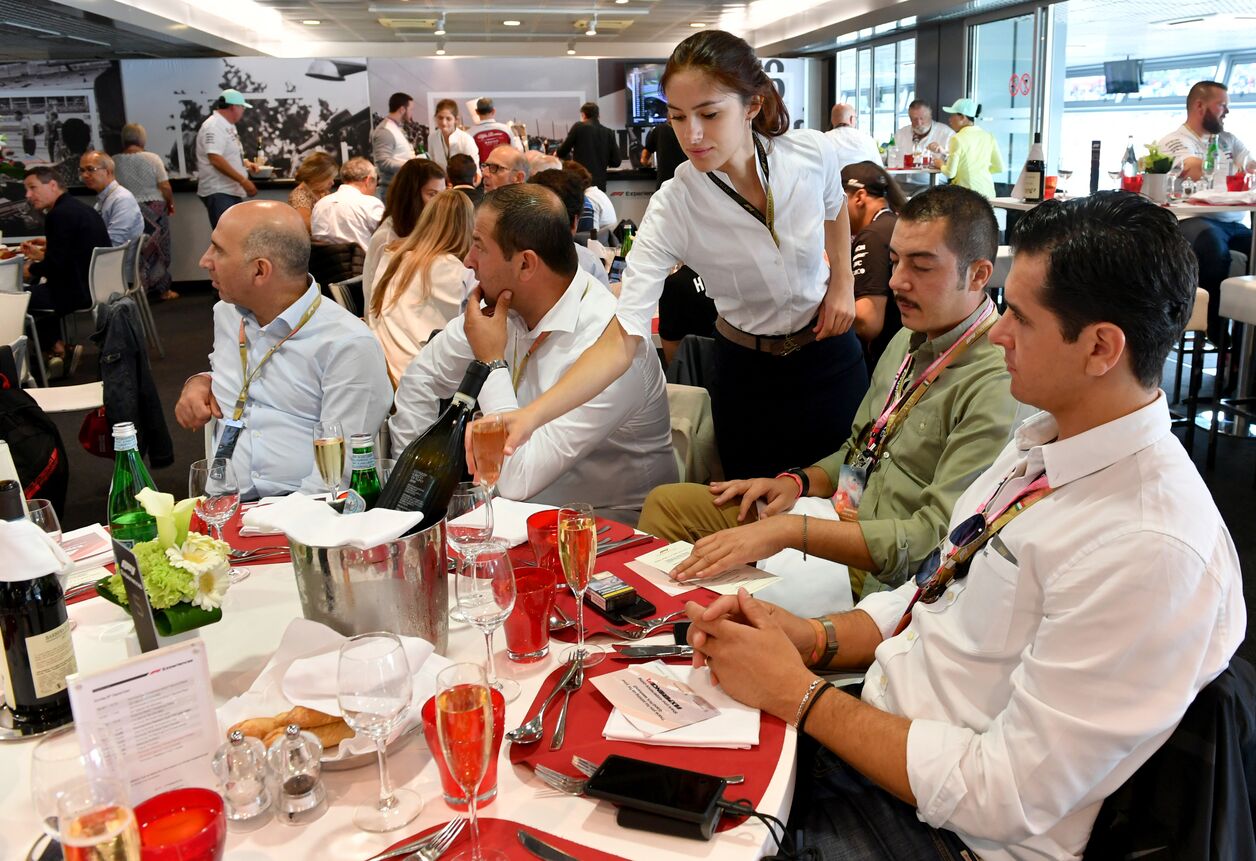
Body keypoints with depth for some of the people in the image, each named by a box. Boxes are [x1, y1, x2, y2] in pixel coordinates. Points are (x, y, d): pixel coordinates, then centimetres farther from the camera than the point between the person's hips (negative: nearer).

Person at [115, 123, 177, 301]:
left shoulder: (115, 161, -2)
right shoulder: (152, 158, -7)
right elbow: (165, 187, -9)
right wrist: (170, 204, 7)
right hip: (155, 210, -1)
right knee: (158, 249, 9)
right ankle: (162, 290, 14)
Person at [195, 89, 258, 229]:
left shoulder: (227, 126, 16)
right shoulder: (214, 126, -15)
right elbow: (216, 159, -26)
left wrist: (245, 163, 13)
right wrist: (243, 181, -27)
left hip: (231, 191, 10)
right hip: (219, 193, -10)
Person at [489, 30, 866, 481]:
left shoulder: (814, 152, -19)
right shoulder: (671, 210, -27)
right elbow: (623, 337, -34)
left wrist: (843, 281, -3)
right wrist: (532, 414, -47)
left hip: (829, 348, 2)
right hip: (747, 373, -2)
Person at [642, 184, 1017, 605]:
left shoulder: (997, 387, -21)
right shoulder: (910, 340, 11)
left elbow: (936, 538, -26)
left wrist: (791, 530, -30)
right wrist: (797, 481, 2)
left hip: (881, 575, -9)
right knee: (667, 504, 3)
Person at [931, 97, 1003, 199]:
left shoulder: (957, 139, -10)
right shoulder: (988, 136, 6)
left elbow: (950, 172, -11)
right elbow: (999, 167, 10)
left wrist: (941, 165, 11)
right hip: (988, 192, 6)